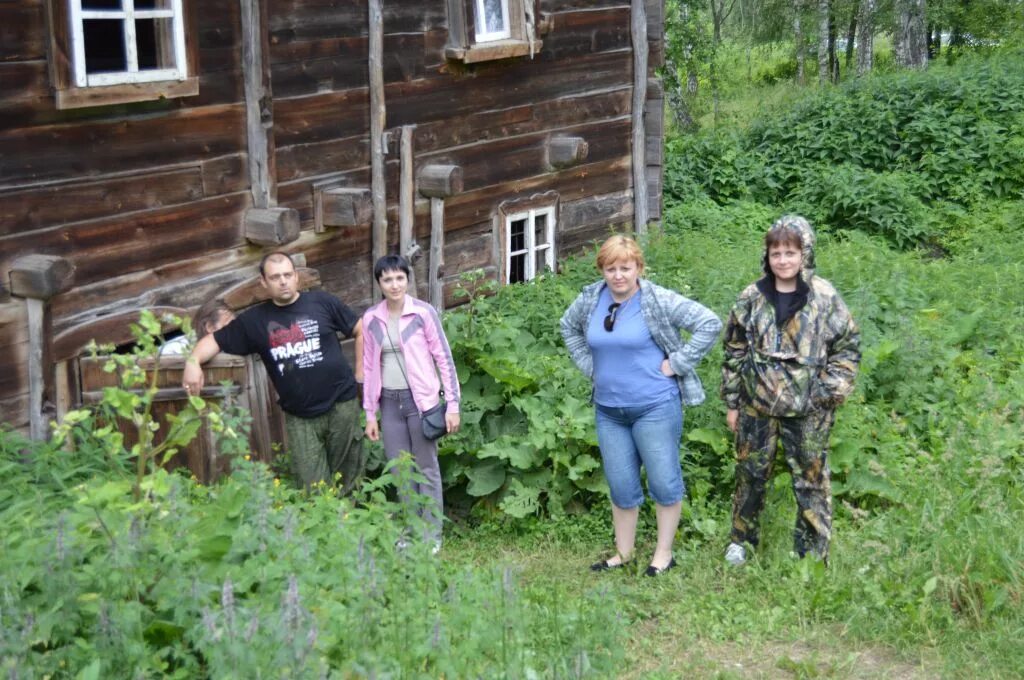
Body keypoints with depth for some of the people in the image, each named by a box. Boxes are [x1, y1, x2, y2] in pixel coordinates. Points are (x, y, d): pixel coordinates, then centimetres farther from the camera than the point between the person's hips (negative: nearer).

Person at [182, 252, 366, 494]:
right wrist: (193, 361, -14)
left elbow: (361, 330, 6)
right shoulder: (254, 320, 3)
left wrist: (361, 369, 1)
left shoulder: (322, 302, -1)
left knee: (348, 476, 9)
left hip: (341, 404, -1)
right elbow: (215, 340, 6)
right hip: (299, 417, 1)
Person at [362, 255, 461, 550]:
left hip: (421, 400, -3)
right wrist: (370, 413, 9)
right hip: (390, 403, 3)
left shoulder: (423, 313, -7)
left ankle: (432, 535, 14)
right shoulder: (371, 318, 3)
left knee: (427, 469, 4)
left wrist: (452, 404, -7)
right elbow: (369, 367, 9)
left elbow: (444, 359, -4)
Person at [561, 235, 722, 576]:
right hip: (608, 410, 5)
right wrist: (589, 364, 11)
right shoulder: (590, 300, 2)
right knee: (621, 486, 13)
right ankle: (623, 553, 27)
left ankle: (664, 554, 19)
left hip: (655, 408, -5)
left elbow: (710, 323, -15)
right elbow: (568, 326, 22)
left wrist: (676, 363, -14)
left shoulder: (659, 301, -14)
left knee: (664, 482, 4)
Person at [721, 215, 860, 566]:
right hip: (757, 406, 2)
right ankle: (742, 539, 34)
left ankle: (813, 555, 18)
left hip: (808, 410, -2)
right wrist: (731, 403, 6)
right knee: (751, 475, 14)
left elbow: (848, 346, 0)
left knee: (811, 481, 5)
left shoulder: (825, 297, -6)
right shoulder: (751, 298, 0)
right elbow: (734, 352, 6)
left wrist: (828, 392, -8)